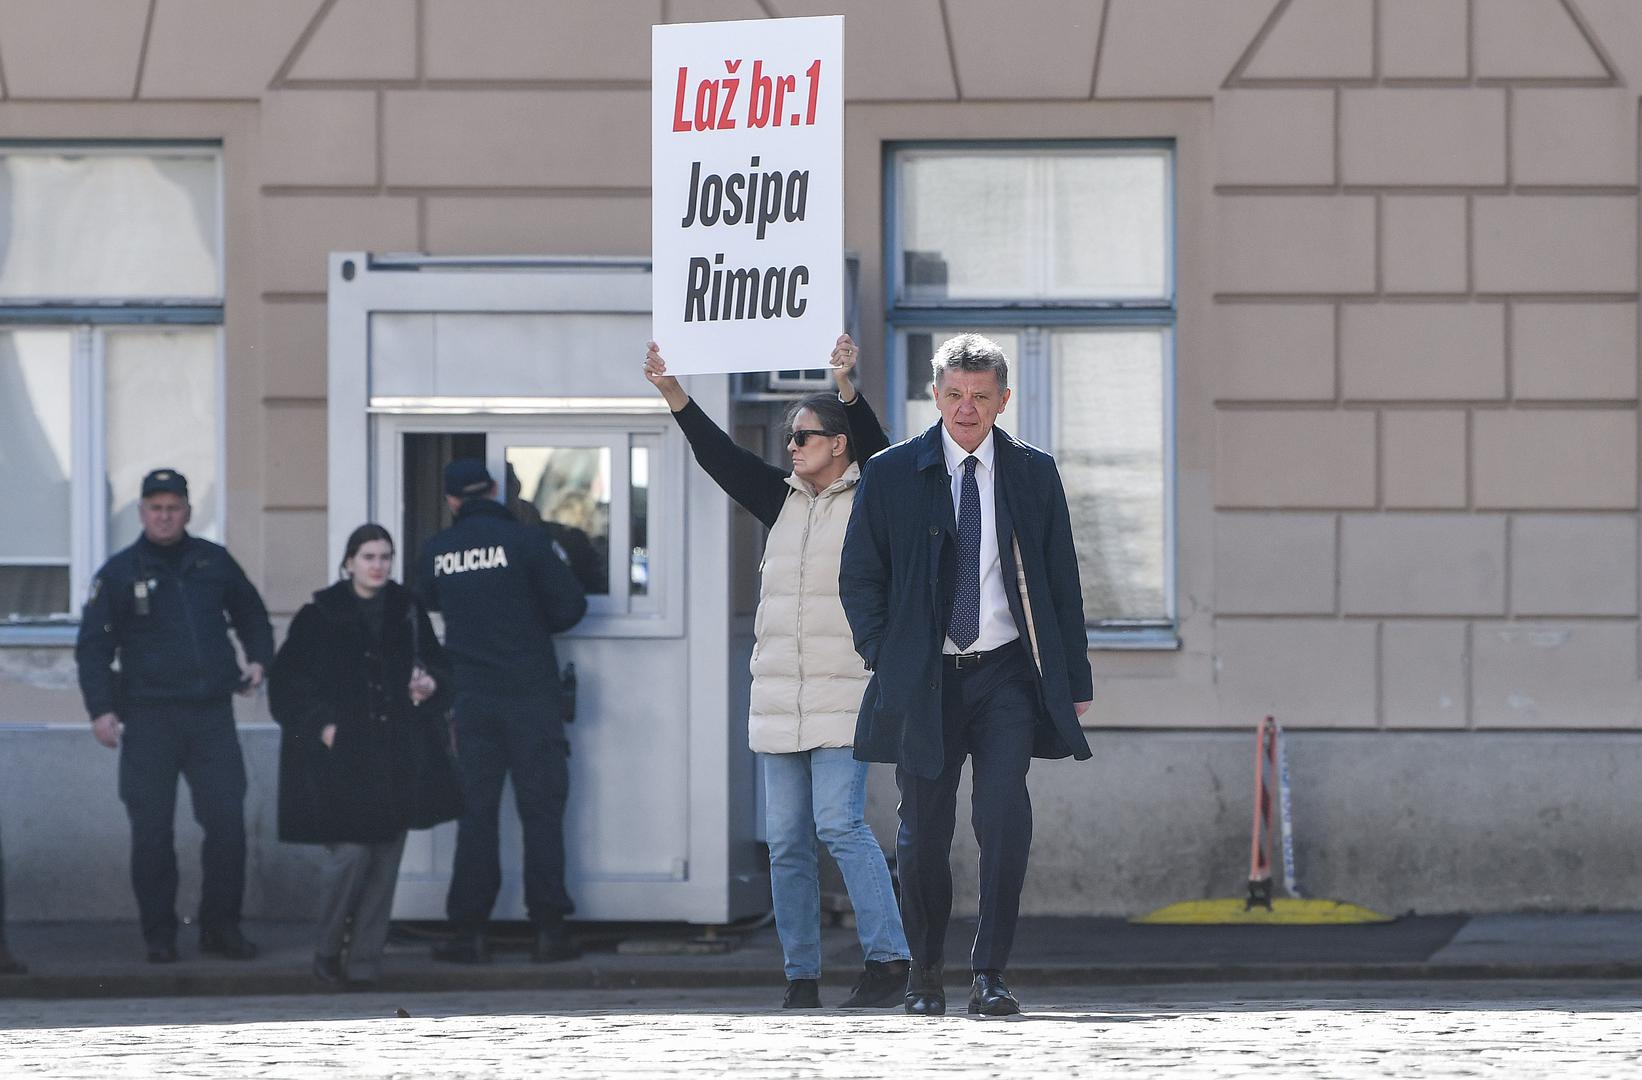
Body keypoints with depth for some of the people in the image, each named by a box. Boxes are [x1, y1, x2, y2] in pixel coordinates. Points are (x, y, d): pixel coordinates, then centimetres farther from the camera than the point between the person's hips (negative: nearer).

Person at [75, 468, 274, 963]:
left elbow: (251, 614, 26)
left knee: (227, 824, -3)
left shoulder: (214, 562, 11)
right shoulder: (120, 573, 4)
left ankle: (221, 926, 9)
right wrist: (100, 708, -8)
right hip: (149, 718, -2)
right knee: (152, 831, -1)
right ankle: (159, 934, 7)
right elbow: (93, 645, 3)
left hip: (212, 715, 2)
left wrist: (258, 659, 10)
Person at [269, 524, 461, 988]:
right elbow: (288, 683, 0)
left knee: (385, 858, 2)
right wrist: (321, 725, -11)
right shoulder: (320, 616, 0)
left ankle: (364, 962, 8)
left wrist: (431, 685, -1)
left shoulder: (408, 613, 10)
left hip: (396, 755, 4)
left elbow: (437, 665, 21)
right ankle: (327, 950, 7)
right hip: (341, 754, -4)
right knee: (350, 852, -12)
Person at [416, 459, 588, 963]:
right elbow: (571, 605, -4)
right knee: (541, 808, 2)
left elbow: (425, 604, 18)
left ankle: (470, 930, 4)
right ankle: (548, 928, -2)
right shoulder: (523, 540, -7)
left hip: (471, 695, 2)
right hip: (529, 691, -2)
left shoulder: (438, 550, 2)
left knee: (475, 812, 6)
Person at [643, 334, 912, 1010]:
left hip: (844, 694, -6)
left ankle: (889, 960, -13)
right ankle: (801, 976, 6)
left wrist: (847, 389, -31)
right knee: (786, 841, 3)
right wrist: (673, 394, 4)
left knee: (840, 824, -17)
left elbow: (878, 455, -19)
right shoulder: (782, 501, 15)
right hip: (779, 696, 6)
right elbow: (719, 456, 13)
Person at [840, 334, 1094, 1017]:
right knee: (924, 833, 4)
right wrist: (884, 655, -4)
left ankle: (989, 974, -9)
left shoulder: (1033, 474, 6)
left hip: (1007, 674, 0)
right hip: (924, 679, 0)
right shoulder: (892, 474, 3)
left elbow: (1061, 582, 10)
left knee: (1005, 821, -15)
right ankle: (924, 975, 22)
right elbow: (859, 576, 8)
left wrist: (1074, 678, 7)